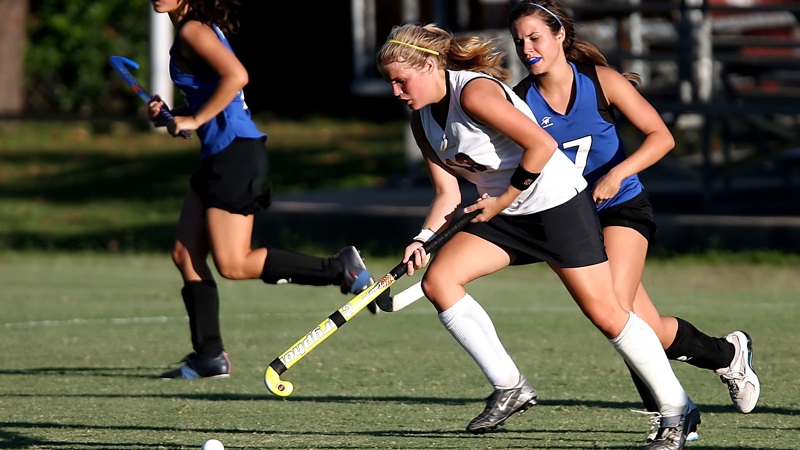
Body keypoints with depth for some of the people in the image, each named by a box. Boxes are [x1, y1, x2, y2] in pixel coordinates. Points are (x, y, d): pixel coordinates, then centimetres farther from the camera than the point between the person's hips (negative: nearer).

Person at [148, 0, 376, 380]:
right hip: (219, 154, 10)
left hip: (236, 151, -10)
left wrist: (195, 119, -19)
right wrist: (168, 116, 9)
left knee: (233, 265, -10)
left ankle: (341, 269, -7)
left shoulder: (194, 30, -11)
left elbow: (236, 75, -26)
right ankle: (209, 356, 11)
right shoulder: (186, 34, 18)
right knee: (186, 254, 8)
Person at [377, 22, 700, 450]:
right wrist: (423, 239, -11)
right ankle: (509, 387, -3)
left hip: (557, 202, -8)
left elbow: (542, 144, -26)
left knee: (605, 313, -9)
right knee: (437, 279, -10)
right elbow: (447, 193, 5)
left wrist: (503, 199, -18)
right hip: (503, 213, 8)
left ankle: (677, 411, 4)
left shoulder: (474, 93, -23)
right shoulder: (422, 121, 4)